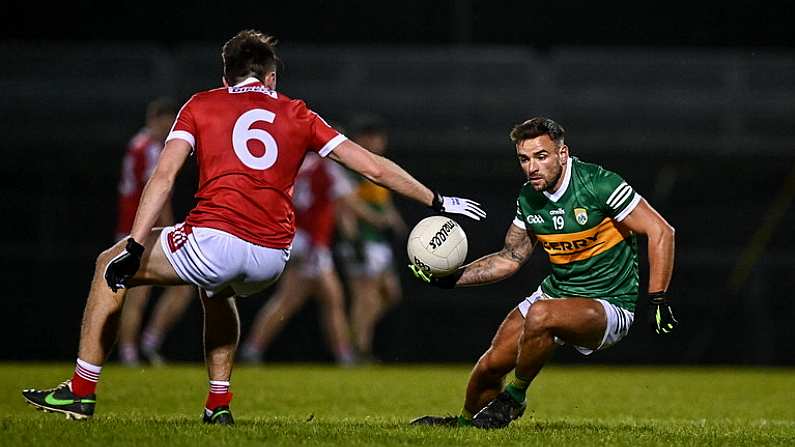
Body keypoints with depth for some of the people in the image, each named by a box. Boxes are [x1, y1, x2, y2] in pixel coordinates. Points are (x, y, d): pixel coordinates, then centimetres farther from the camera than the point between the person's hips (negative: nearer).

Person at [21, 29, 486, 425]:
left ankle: (82, 391, 17)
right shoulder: (297, 114, 19)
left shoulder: (202, 104, 13)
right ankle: (219, 403, 32)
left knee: (110, 267, 20)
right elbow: (372, 165, 18)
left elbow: (164, 175, 0)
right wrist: (436, 201, 27)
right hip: (272, 260, 4)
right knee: (217, 291, 40)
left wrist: (134, 248, -4)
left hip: (214, 241, -4)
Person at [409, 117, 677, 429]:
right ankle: (465, 422, 32)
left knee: (540, 315, -35)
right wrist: (452, 278, 3)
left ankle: (514, 398, -9)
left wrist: (658, 300, -20)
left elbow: (661, 231, -16)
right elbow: (511, 258, 14)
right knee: (490, 365, -1)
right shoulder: (528, 198, 0)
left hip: (609, 307, -7)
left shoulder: (598, 184, -20)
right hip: (555, 293, 7)